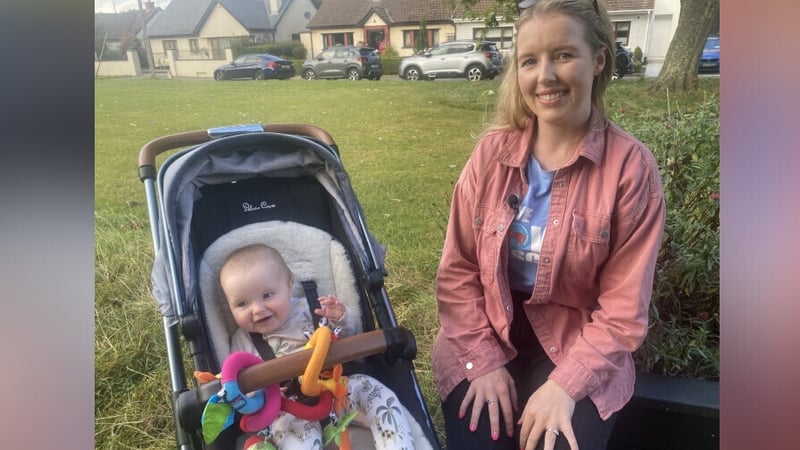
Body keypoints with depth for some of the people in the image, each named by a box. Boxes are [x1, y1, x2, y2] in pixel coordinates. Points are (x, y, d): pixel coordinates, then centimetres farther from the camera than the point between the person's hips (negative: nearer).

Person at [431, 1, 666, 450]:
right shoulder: (492, 152, -5)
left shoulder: (632, 166, -10)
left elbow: (623, 307, -9)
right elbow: (457, 270, -3)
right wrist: (486, 360, -10)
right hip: (486, 333, 1)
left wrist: (565, 384, -18)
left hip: (580, 347, -1)